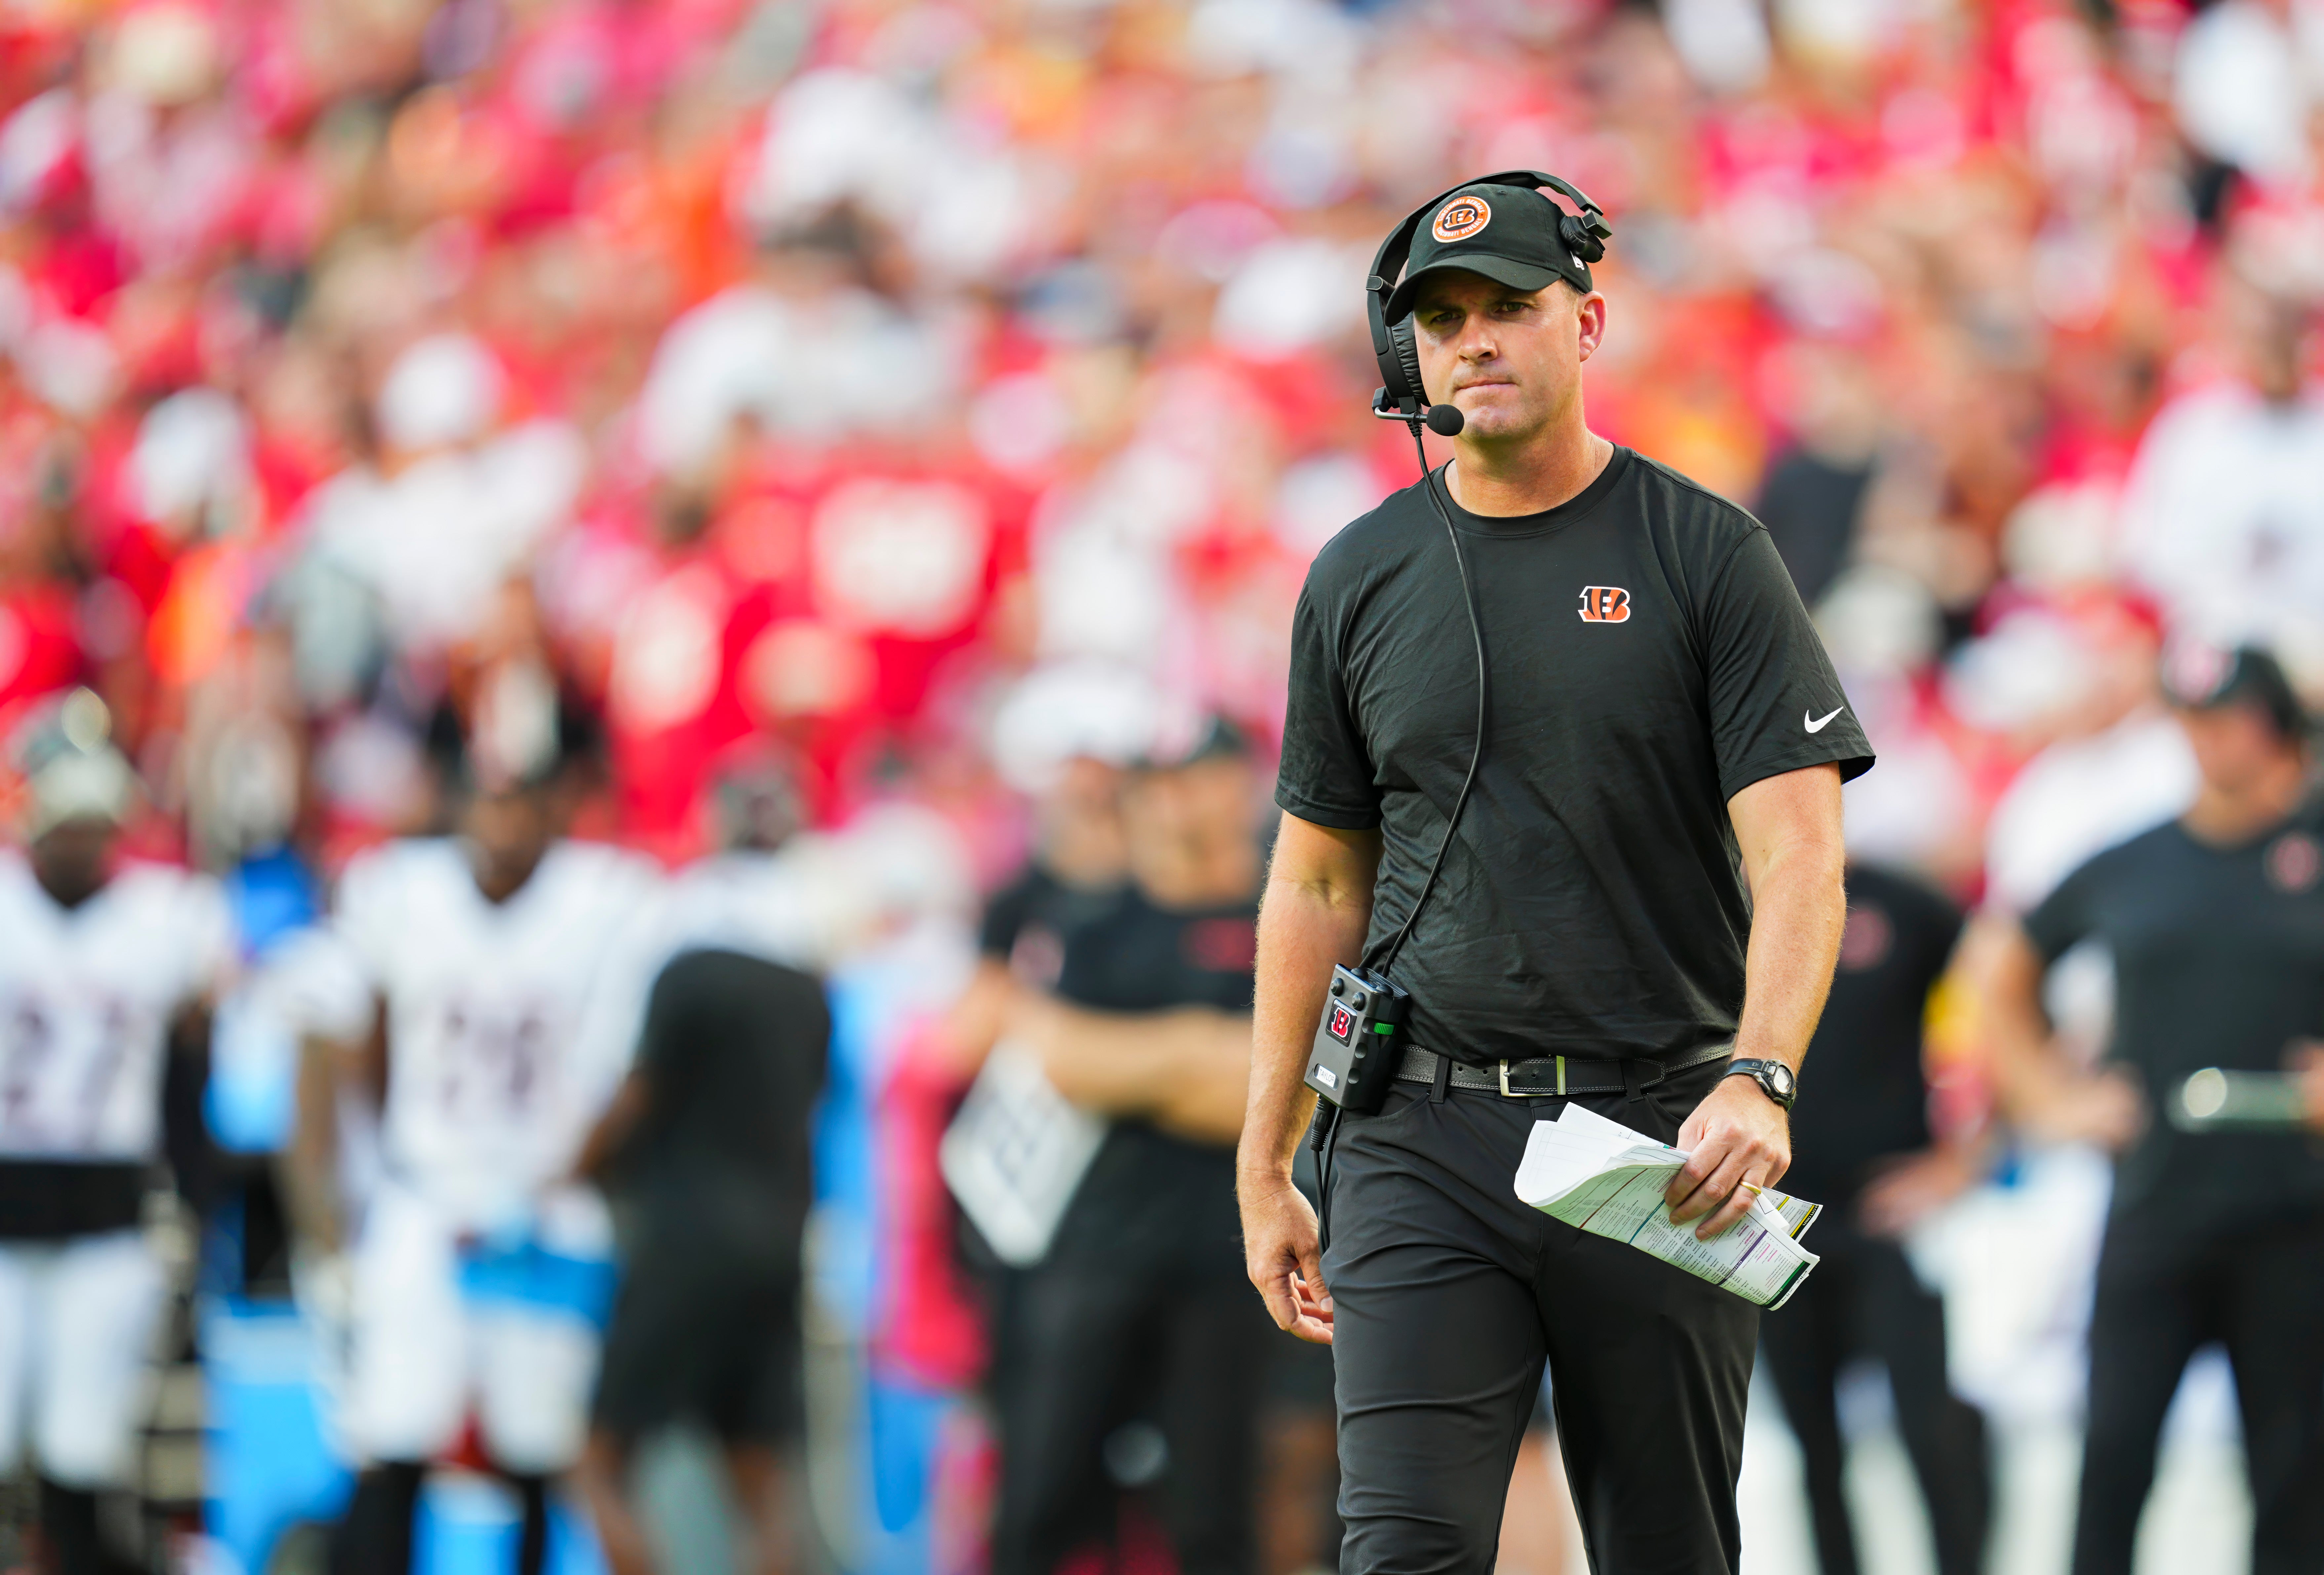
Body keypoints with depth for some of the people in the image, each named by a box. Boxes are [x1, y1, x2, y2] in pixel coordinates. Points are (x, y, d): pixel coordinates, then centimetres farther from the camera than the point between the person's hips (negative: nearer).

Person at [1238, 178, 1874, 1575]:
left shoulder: (1708, 556, 1)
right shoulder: (1362, 580, 10)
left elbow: (1797, 851, -7)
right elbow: (1318, 885, 16)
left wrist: (1758, 1080, -24)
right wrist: (1265, 1169, 13)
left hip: (1662, 1137, -1)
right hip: (1426, 1142, 1)